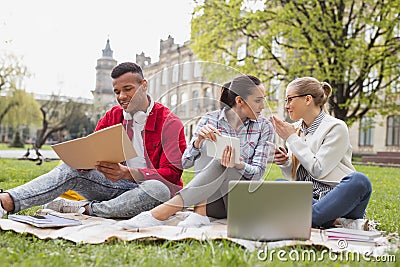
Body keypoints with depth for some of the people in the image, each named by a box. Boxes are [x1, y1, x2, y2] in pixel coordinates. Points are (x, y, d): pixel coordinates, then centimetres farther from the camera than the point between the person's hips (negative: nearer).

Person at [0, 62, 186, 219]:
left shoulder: (169, 123, -8)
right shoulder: (112, 117, 10)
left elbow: (171, 174, -16)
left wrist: (127, 173, -33)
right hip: (117, 186, 4)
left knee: (159, 189, -38)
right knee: (72, 168, -17)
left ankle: (85, 208, -27)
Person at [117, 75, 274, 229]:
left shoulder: (264, 127, 2)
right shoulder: (210, 120, 1)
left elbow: (258, 173, -7)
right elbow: (185, 163, -5)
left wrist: (238, 164, -29)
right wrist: (198, 141, -27)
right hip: (211, 202, 1)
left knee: (222, 160, -31)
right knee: (208, 144, -24)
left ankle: (162, 213, -40)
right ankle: (200, 212, -36)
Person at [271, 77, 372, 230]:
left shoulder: (336, 127, -5)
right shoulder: (295, 129, 12)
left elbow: (318, 170, -13)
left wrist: (291, 138, -9)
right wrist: (285, 163, -7)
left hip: (336, 198, -4)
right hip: (308, 198, 4)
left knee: (359, 180, -34)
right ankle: (337, 221, -29)